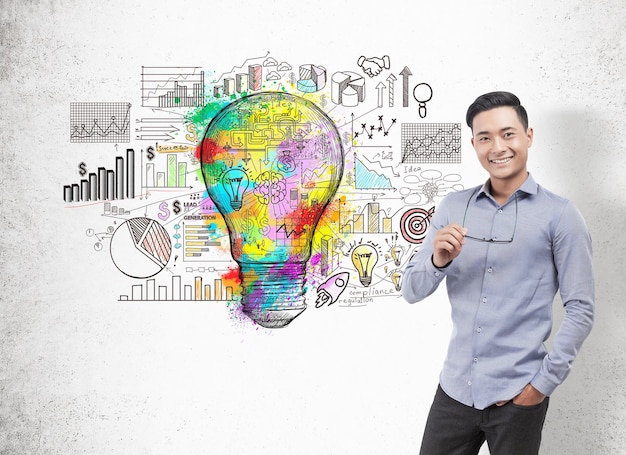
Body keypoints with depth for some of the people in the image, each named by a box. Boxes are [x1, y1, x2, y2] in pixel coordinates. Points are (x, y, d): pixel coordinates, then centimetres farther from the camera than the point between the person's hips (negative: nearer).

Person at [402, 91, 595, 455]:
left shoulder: (559, 215, -6)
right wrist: (438, 261, -17)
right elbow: (412, 292, 2)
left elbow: (581, 310, -4)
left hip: (518, 397, -2)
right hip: (455, 389, 3)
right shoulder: (453, 207, 3)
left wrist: (544, 383, -9)